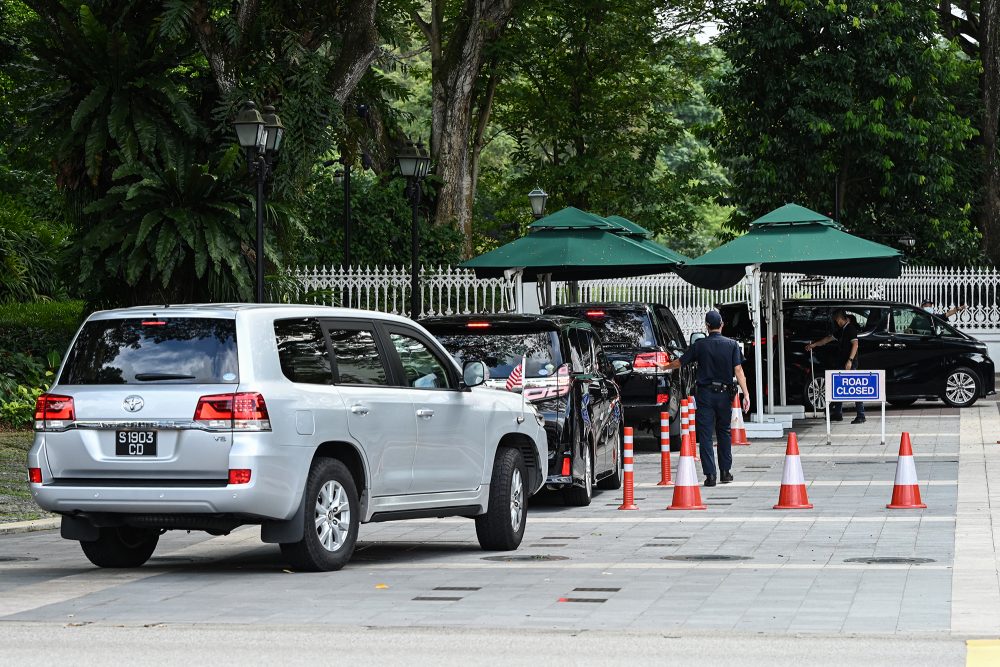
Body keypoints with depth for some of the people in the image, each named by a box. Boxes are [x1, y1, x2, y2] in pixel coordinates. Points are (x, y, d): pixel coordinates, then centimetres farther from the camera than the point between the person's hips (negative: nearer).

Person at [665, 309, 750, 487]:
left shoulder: (700, 345, -2)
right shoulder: (732, 344, 0)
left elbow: (679, 362, 5)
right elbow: (738, 370, -7)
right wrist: (746, 394, -9)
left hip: (705, 394, -2)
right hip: (725, 394, 2)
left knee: (705, 434, 0)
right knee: (724, 432, 16)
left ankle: (710, 474, -7)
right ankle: (725, 471, 18)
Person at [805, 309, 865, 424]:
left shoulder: (851, 328, -10)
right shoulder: (841, 330, 19)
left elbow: (855, 344, -20)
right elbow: (828, 339, 31)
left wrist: (850, 360, -27)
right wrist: (814, 344, 35)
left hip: (850, 364, -10)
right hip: (842, 364, 10)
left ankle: (861, 416, -10)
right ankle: (837, 414, 21)